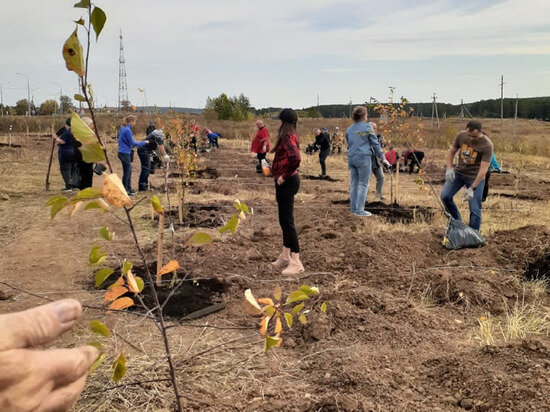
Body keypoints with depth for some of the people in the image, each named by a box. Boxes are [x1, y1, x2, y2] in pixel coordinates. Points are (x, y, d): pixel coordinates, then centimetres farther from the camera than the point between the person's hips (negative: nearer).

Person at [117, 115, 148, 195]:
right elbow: (133, 143, -17)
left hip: (122, 152, 10)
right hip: (125, 153, -10)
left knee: (129, 170, 15)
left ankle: (129, 189, 22)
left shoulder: (123, 128, 11)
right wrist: (144, 142, -7)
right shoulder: (127, 130, -18)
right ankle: (124, 190, 5)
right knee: (127, 171, -2)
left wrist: (131, 146, 18)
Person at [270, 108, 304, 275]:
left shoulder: (288, 138, -17)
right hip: (286, 181, 10)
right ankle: (285, 256, 29)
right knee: (285, 220, 17)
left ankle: (296, 263, -1)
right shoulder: (290, 136, 13)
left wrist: (284, 176, -21)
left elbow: (296, 158, -31)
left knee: (287, 221, -6)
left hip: (286, 182, -10)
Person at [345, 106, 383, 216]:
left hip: (351, 158, 6)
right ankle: (360, 210, -5)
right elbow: (375, 143, -1)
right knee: (363, 184, -2)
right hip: (363, 157, -6)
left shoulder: (349, 129, 13)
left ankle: (353, 209, 12)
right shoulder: (367, 127, -5)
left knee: (353, 184, 10)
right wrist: (380, 155, 9)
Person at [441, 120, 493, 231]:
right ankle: (457, 222, 11)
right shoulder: (461, 136, -8)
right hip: (458, 172, 4)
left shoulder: (487, 145, -21)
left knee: (475, 210, -4)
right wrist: (449, 168, -9)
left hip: (475, 177, -4)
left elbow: (483, 169, -23)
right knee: (445, 195, -9)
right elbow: (451, 151, 7)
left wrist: (472, 188, -26)